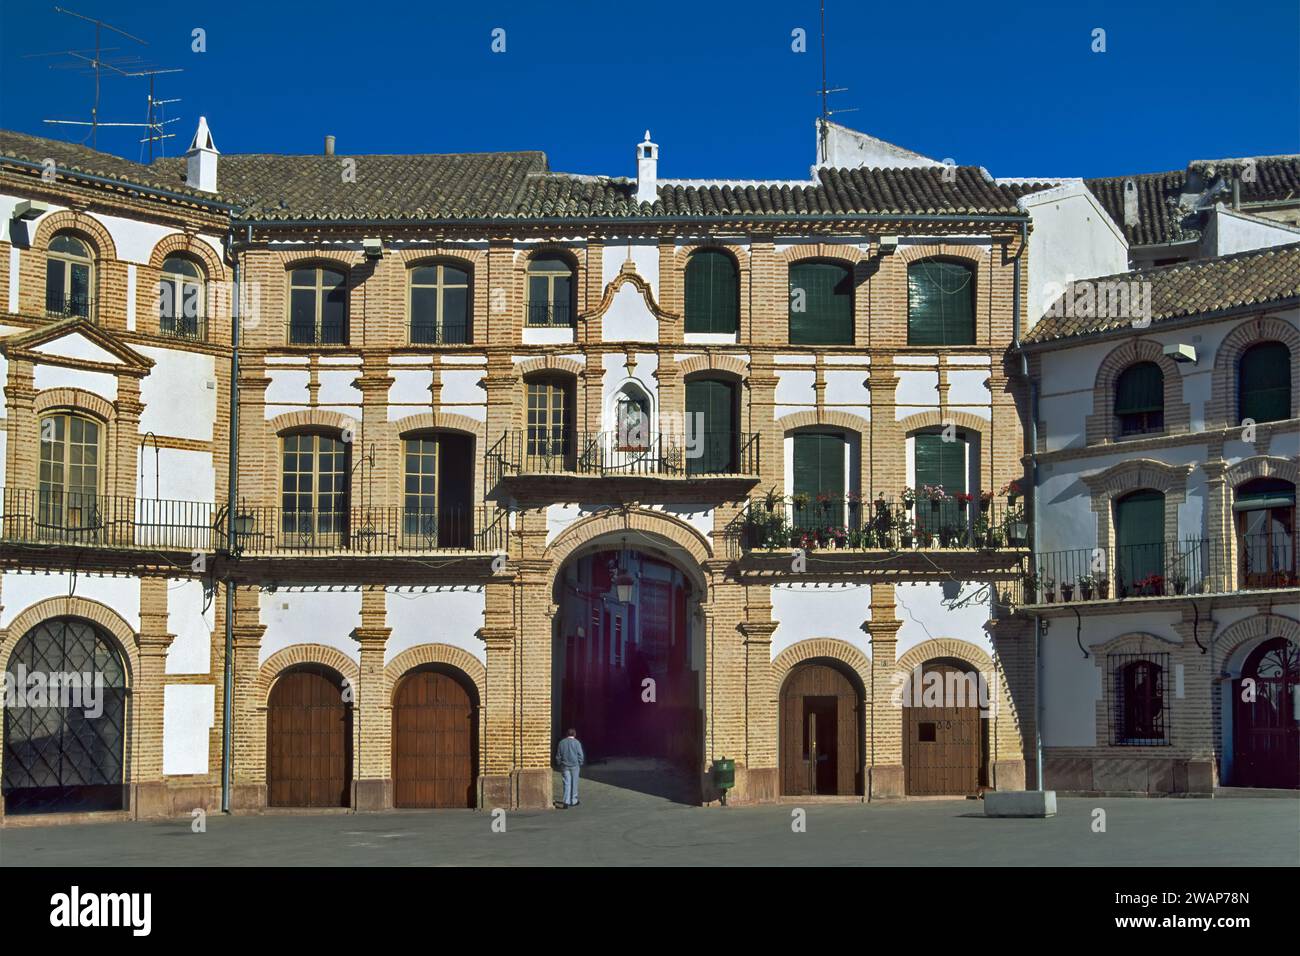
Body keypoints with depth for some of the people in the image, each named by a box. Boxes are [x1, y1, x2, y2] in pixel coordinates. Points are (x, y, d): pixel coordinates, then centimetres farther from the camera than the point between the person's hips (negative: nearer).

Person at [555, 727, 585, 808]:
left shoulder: (562, 743, 3)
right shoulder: (576, 743, -6)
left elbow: (558, 756, 7)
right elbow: (581, 755, -7)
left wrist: (560, 764, 16)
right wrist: (580, 763, 6)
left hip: (565, 766, 2)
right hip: (574, 765, -2)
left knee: (567, 783, 0)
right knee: (574, 783, 10)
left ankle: (566, 801, -13)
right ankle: (573, 801, 20)